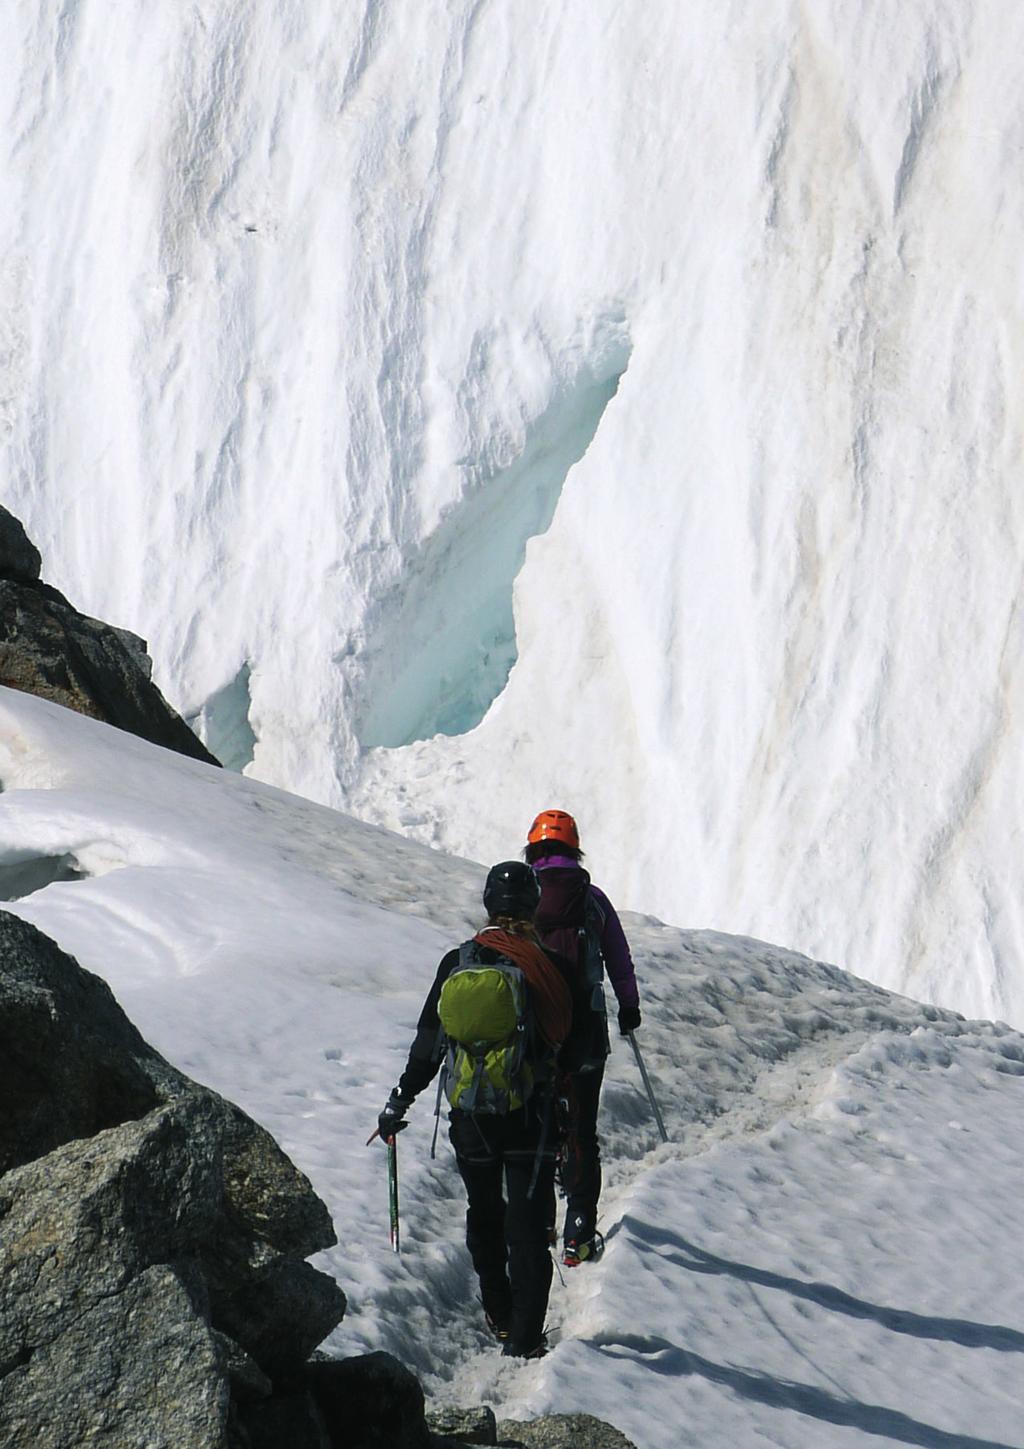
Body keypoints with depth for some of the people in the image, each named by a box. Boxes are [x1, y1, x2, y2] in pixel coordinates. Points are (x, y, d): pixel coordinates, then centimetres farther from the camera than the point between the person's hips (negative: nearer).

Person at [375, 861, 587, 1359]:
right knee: (529, 1225, 2)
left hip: (469, 1113, 2)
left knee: (484, 1215, 21)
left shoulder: (457, 963, -1)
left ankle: (499, 1316, 29)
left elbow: (428, 1042, 2)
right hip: (532, 1114, -2)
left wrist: (400, 1101, 12)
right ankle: (524, 1336, -4)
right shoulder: (553, 967, -4)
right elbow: (576, 1047, 1)